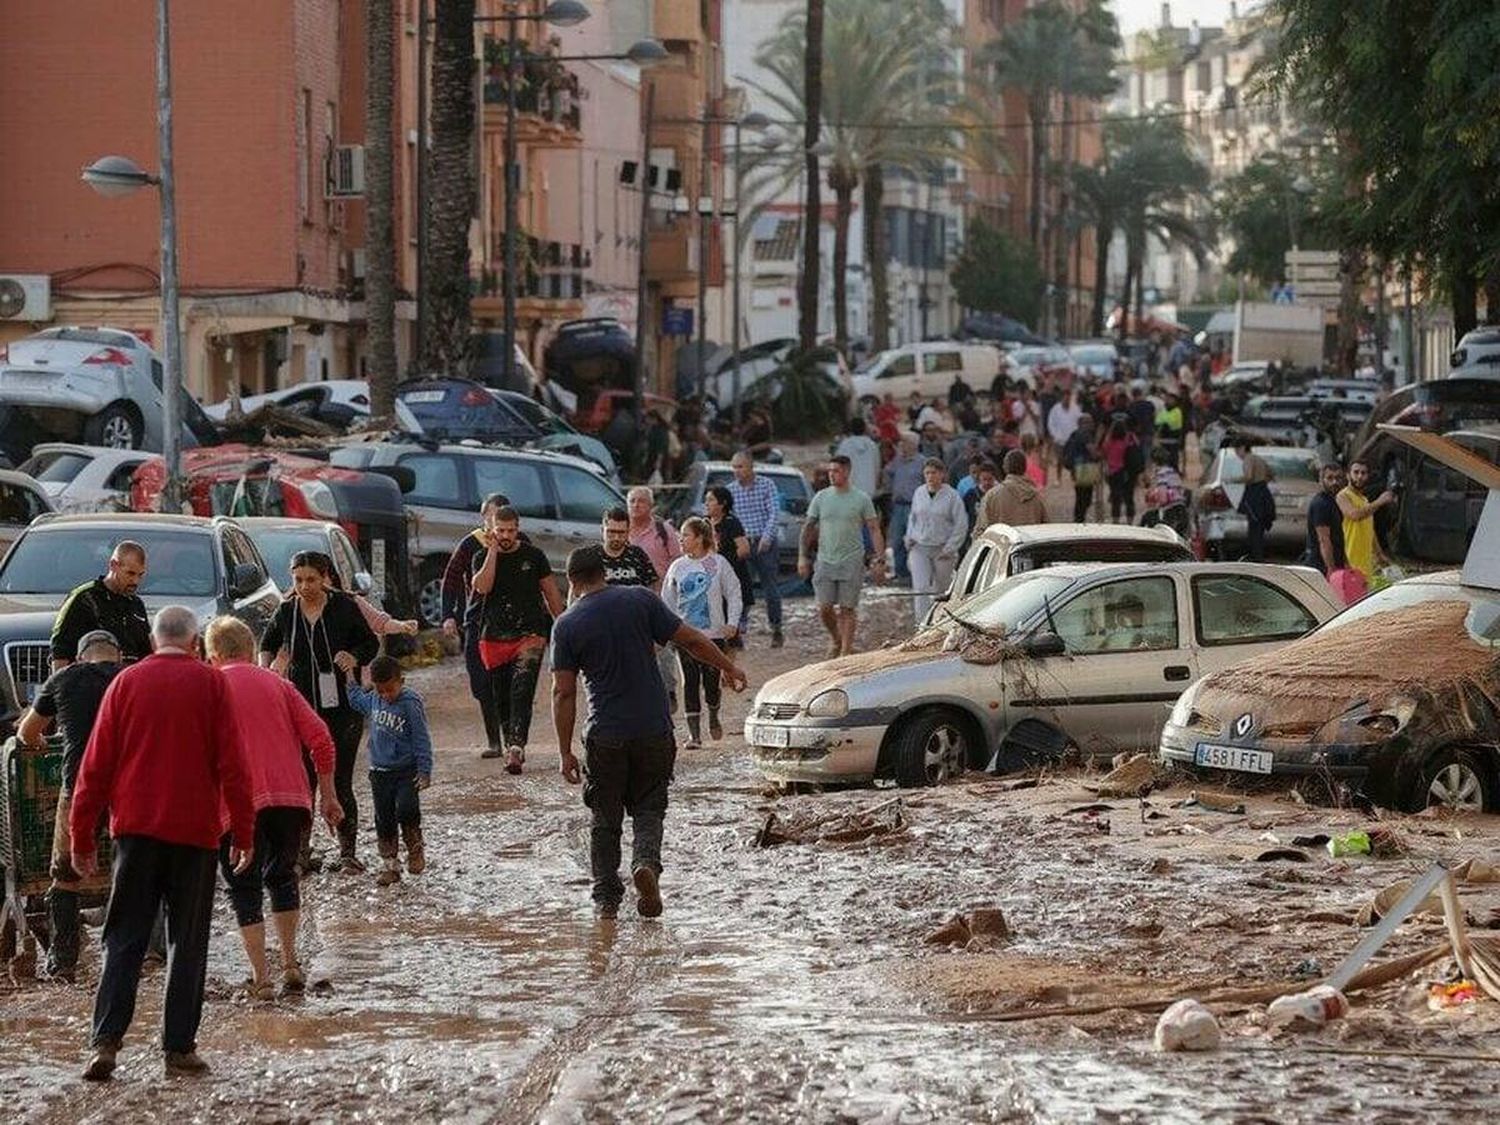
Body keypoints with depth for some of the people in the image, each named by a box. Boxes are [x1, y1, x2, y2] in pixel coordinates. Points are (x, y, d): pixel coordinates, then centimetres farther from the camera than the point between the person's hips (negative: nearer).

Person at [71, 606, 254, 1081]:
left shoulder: (127, 681, 4)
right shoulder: (211, 684, 1)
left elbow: (97, 764, 4)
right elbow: (232, 764, -2)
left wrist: (82, 835, 9)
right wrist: (243, 833, 3)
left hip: (136, 828, 1)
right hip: (195, 829, -1)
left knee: (124, 939, 4)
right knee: (187, 942, 7)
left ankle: (106, 1041, -9)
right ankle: (179, 1048, 4)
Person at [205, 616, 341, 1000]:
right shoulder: (275, 683, 14)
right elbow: (319, 737, 8)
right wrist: (328, 795, 13)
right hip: (290, 797, 3)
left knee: (245, 889, 6)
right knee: (282, 876, 22)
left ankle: (260, 979, 0)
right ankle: (290, 965, 18)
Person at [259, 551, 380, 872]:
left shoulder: (344, 607, -5)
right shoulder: (286, 612, 3)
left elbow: (371, 644, 5)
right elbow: (268, 644, 21)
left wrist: (354, 657, -15)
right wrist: (266, 670, 3)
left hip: (342, 708, -2)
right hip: (301, 707, 2)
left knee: (341, 782, -2)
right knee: (302, 781, -1)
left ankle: (347, 852, 8)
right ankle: (300, 850, 6)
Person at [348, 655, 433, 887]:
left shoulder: (411, 703, -15)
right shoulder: (374, 700, 2)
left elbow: (421, 739, -12)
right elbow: (357, 701, 28)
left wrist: (424, 771, -14)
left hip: (406, 770, -5)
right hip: (380, 770, 5)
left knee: (406, 809, -20)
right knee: (384, 819, 7)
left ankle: (415, 848, 5)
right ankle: (389, 863, 17)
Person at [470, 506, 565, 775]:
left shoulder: (533, 556, 5)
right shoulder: (482, 558, 6)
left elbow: (551, 592, 12)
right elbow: (482, 587, -14)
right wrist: (493, 551, -13)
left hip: (530, 634, -2)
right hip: (494, 638, 2)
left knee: (522, 692, -17)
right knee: (501, 697, 7)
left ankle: (516, 746, -27)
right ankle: (511, 746, 20)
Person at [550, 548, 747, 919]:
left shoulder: (566, 626, -4)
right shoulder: (640, 600, -2)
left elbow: (563, 693, -5)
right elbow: (691, 640, 0)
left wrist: (565, 752, -1)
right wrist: (728, 668, 15)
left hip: (605, 735, -1)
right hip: (654, 729, 1)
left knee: (604, 819, 13)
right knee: (649, 808, 13)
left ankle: (606, 898, 13)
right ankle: (646, 863, -14)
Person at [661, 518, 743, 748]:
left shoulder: (718, 564, -3)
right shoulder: (677, 567, 4)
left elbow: (733, 593, 2)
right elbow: (668, 600, 10)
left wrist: (731, 623, -7)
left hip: (714, 633, -2)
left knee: (711, 681, 3)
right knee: (690, 683, -3)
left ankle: (713, 718, 32)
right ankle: (694, 733, 1)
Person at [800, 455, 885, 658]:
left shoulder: (861, 499, -1)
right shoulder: (821, 498, 6)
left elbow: (874, 530, 1)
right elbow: (808, 528, 12)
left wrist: (879, 559, -6)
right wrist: (802, 556, 6)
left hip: (851, 563, -2)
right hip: (825, 562, 2)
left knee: (847, 609, -2)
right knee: (824, 608, -2)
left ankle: (846, 650, 6)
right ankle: (835, 639, 24)